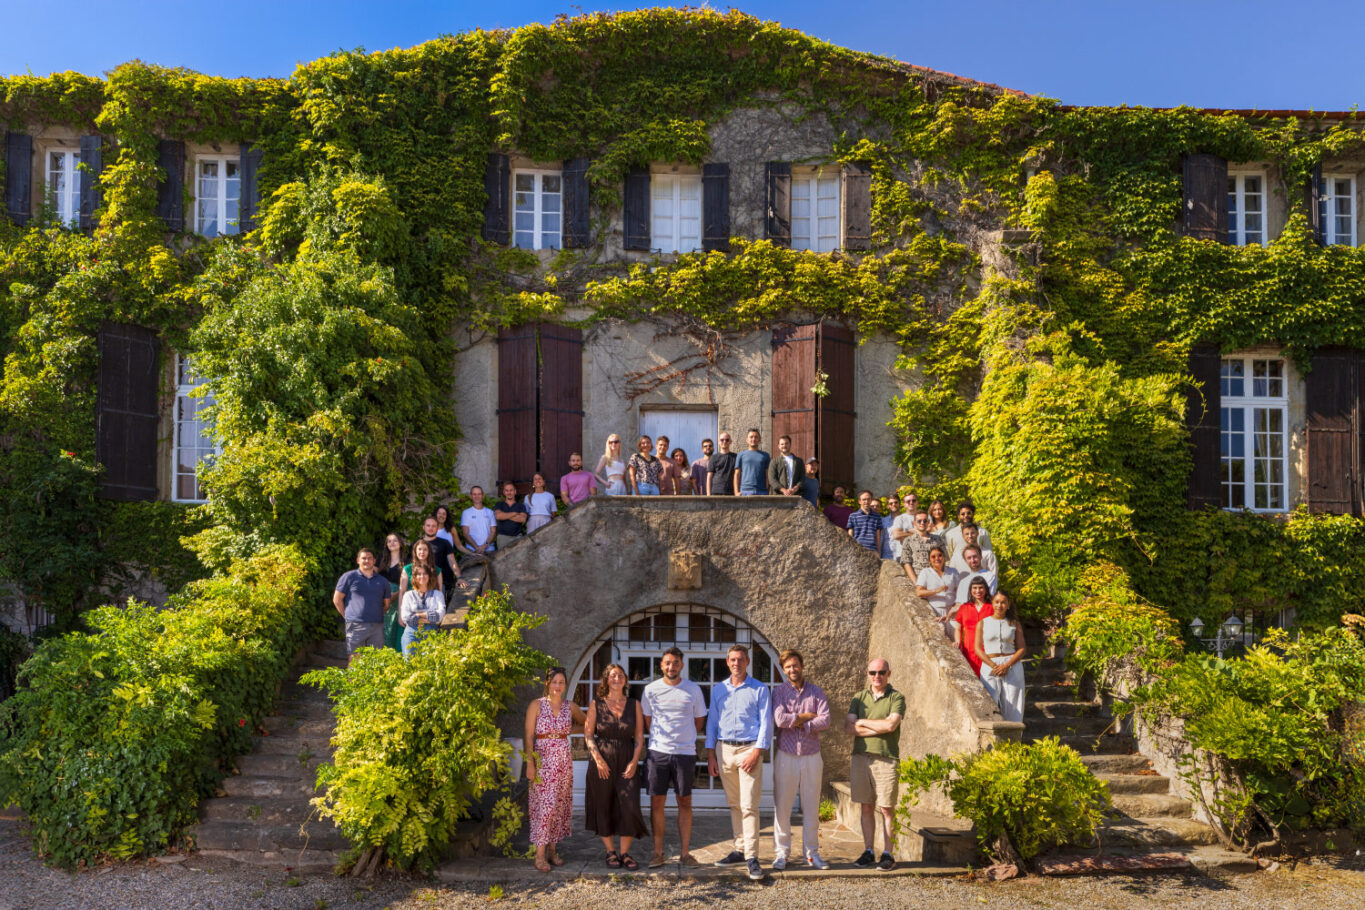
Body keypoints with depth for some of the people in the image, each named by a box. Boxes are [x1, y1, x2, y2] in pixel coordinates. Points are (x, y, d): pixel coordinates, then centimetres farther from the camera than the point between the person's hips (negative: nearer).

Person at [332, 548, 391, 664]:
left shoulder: (382, 581, 15)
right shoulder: (349, 577, 5)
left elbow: (386, 604, 22)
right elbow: (337, 599, 7)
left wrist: (375, 615, 12)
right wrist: (348, 616, 4)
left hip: (377, 626, 3)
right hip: (356, 626, -3)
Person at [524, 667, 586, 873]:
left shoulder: (570, 706, 7)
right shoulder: (536, 705, -3)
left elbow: (584, 722, 25)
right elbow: (529, 737, -5)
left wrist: (568, 730, 9)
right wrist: (530, 763, -13)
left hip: (563, 761, 4)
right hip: (542, 761, -4)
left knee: (560, 806, 6)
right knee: (544, 806, -8)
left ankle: (551, 851, 16)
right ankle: (540, 855, -4)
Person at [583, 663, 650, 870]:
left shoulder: (634, 705, 6)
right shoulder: (596, 705, 2)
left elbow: (639, 736, 4)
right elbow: (588, 735, -1)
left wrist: (634, 762, -7)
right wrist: (598, 759, -12)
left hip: (627, 762, 1)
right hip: (602, 762, -1)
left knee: (629, 806, -8)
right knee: (603, 808, 4)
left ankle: (625, 853, 5)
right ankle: (610, 852, 18)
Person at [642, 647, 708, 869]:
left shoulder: (693, 689, 2)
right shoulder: (651, 689, 2)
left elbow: (699, 721, 12)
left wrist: (684, 739, 10)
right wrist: (660, 739, 11)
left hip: (685, 753, 0)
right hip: (658, 752, 0)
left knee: (685, 803, 4)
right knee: (657, 803, 2)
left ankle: (685, 853, 12)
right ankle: (657, 852, 11)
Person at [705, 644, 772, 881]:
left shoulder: (759, 690, 1)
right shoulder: (718, 690, 12)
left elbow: (766, 723, -2)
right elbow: (712, 722, 14)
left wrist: (756, 753, -12)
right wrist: (710, 754, 7)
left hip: (749, 748, -4)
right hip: (724, 749, 4)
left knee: (749, 806, -9)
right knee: (734, 804, 9)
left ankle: (752, 857, -9)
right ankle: (740, 850, 17)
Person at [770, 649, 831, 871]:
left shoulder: (817, 692, 4)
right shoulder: (779, 692, 0)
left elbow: (825, 721, -9)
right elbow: (780, 720, -16)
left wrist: (796, 723, -13)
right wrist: (809, 716, -9)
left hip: (812, 757, 2)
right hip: (786, 756, -1)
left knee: (811, 807, 7)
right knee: (782, 806, 0)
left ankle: (811, 852, 17)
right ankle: (781, 853, 9)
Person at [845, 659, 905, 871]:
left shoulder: (896, 698, 1)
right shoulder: (859, 698, 12)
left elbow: (891, 724, -15)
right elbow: (848, 728, 1)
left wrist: (862, 722, -3)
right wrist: (879, 728, -8)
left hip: (886, 758, -3)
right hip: (861, 756, 3)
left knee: (886, 808, 0)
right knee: (866, 807, 8)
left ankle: (887, 854, 8)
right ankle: (868, 852, 15)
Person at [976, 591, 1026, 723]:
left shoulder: (1014, 623, 9)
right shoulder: (983, 623, 8)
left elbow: (1021, 649, 4)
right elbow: (978, 648, 3)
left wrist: (1006, 665, -10)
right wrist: (993, 666, -10)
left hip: (1012, 666, 0)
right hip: (989, 666, 0)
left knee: (1011, 702, -3)